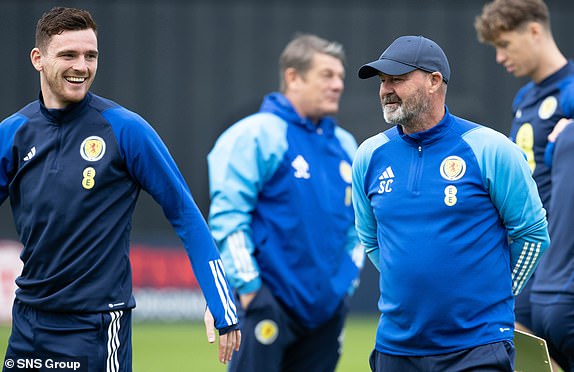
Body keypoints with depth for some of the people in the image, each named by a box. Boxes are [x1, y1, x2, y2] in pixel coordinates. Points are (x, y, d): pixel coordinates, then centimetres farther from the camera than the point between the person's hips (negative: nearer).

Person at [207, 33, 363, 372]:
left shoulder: (345, 145, 14)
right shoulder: (256, 135, -8)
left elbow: (358, 223, 23)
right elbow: (227, 214, -13)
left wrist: (348, 279, 13)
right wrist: (249, 287, -16)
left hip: (325, 306, 7)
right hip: (268, 303, -7)